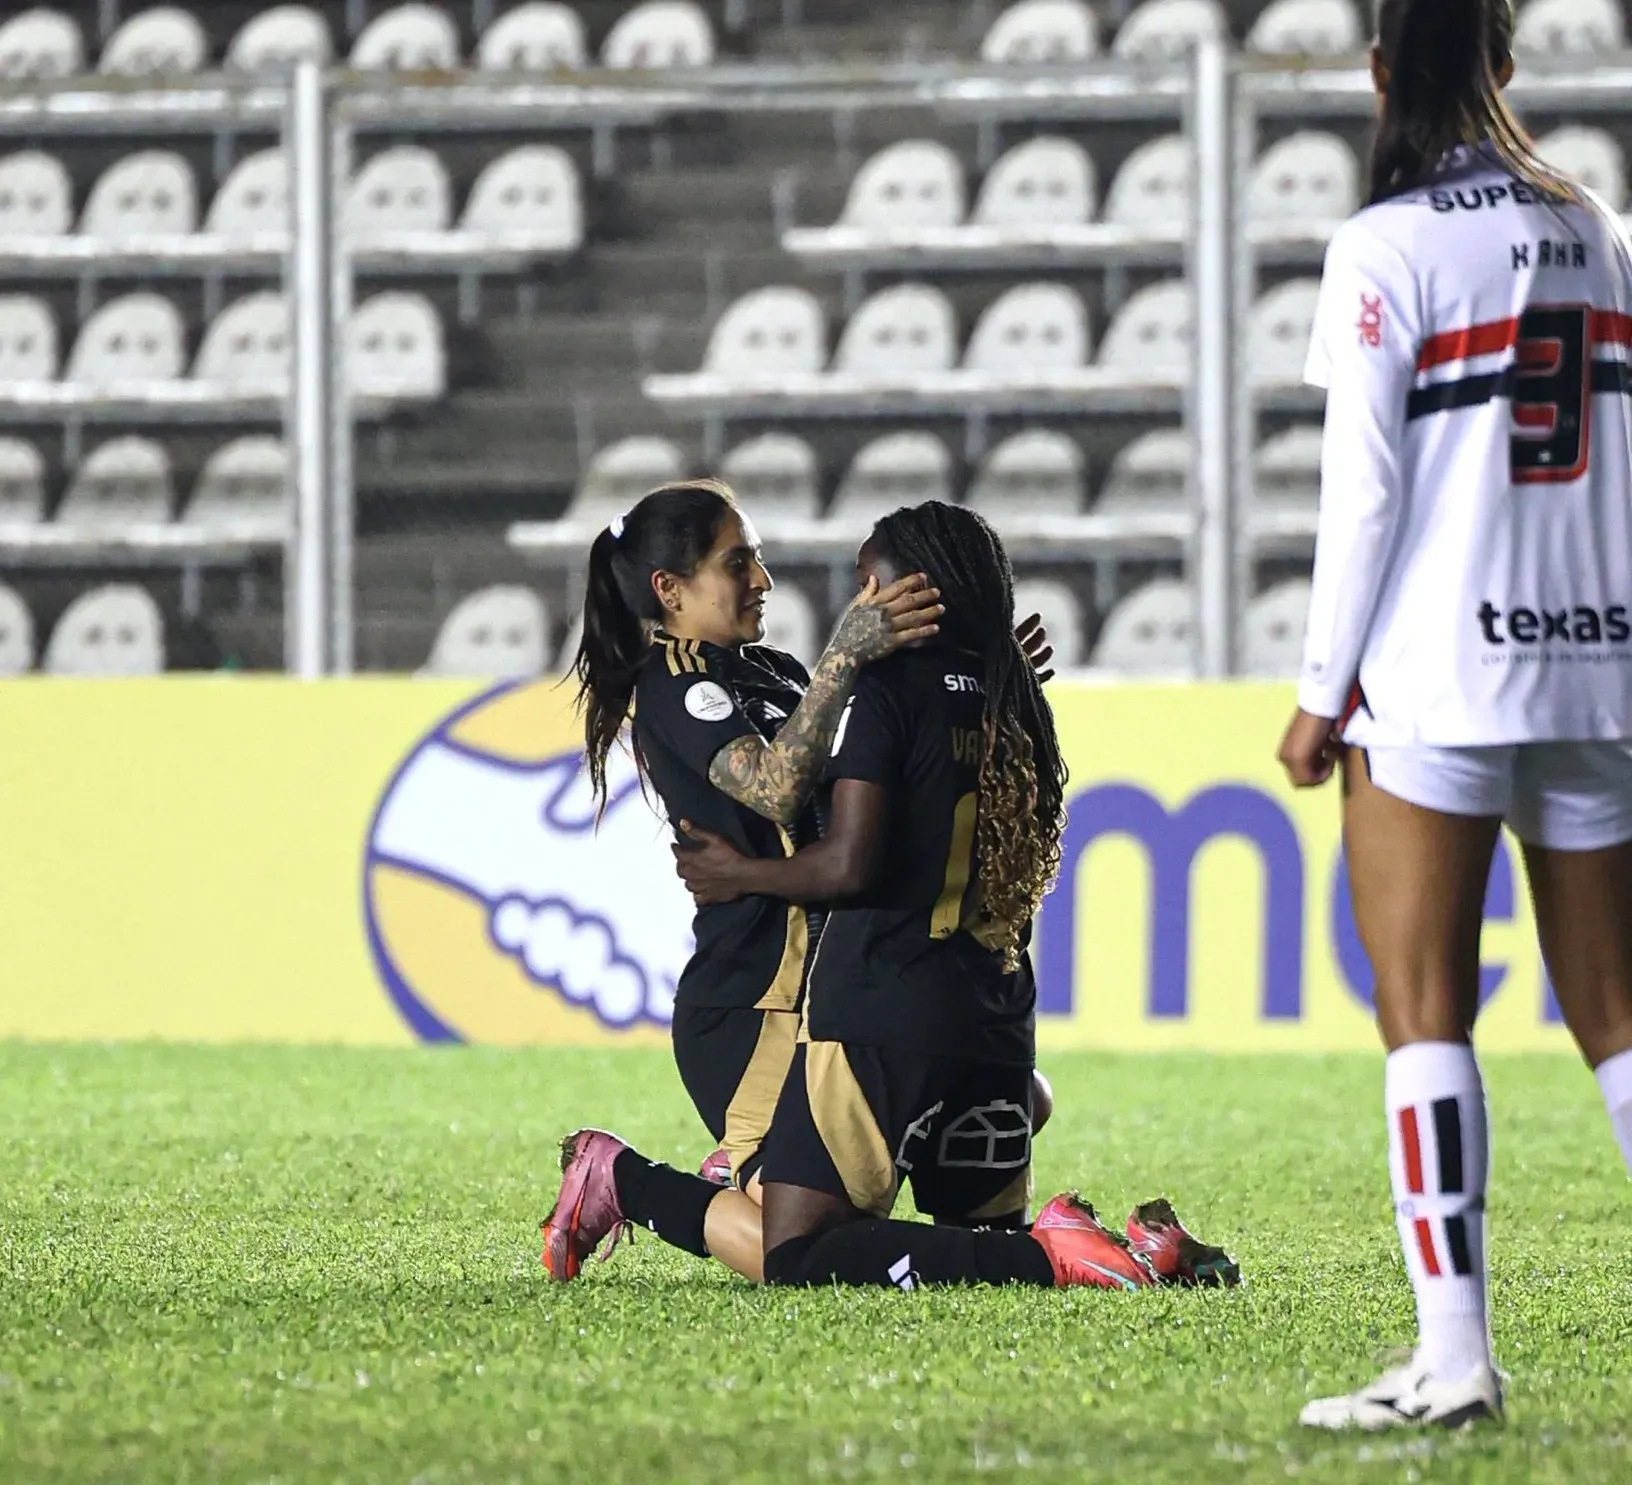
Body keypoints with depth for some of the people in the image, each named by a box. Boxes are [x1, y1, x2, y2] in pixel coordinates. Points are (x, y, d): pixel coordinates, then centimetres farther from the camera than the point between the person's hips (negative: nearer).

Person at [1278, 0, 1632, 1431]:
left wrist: (1323, 693, -3)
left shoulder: (1386, 250, -7)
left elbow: (1364, 492, -9)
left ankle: (1455, 1352, -13)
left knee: (1425, 1011, -5)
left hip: (1438, 679, -5)